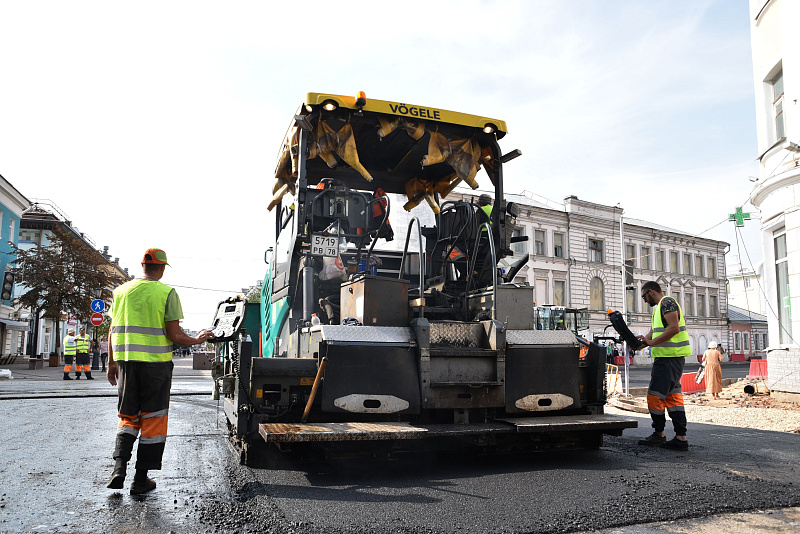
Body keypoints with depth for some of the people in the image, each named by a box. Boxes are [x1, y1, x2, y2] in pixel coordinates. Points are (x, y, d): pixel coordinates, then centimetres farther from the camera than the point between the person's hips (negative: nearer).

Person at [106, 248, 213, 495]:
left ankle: (119, 466, 2)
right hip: (156, 363, -4)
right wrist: (198, 339, 7)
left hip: (126, 361, 4)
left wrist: (111, 363, 18)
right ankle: (141, 479, 10)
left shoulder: (122, 291, 7)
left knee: (128, 417, 18)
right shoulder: (167, 293, -7)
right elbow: (175, 335, -11)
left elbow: (113, 331, 9)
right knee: (153, 419, 6)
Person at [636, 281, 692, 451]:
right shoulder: (658, 308, 23)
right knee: (673, 395, 8)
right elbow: (652, 333, 24)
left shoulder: (667, 302, -9)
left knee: (655, 395, -4)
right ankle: (681, 438, 8)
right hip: (670, 356, 10)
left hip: (669, 357, -10)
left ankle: (659, 434, 7)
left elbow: (674, 328, -20)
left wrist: (651, 342, -18)